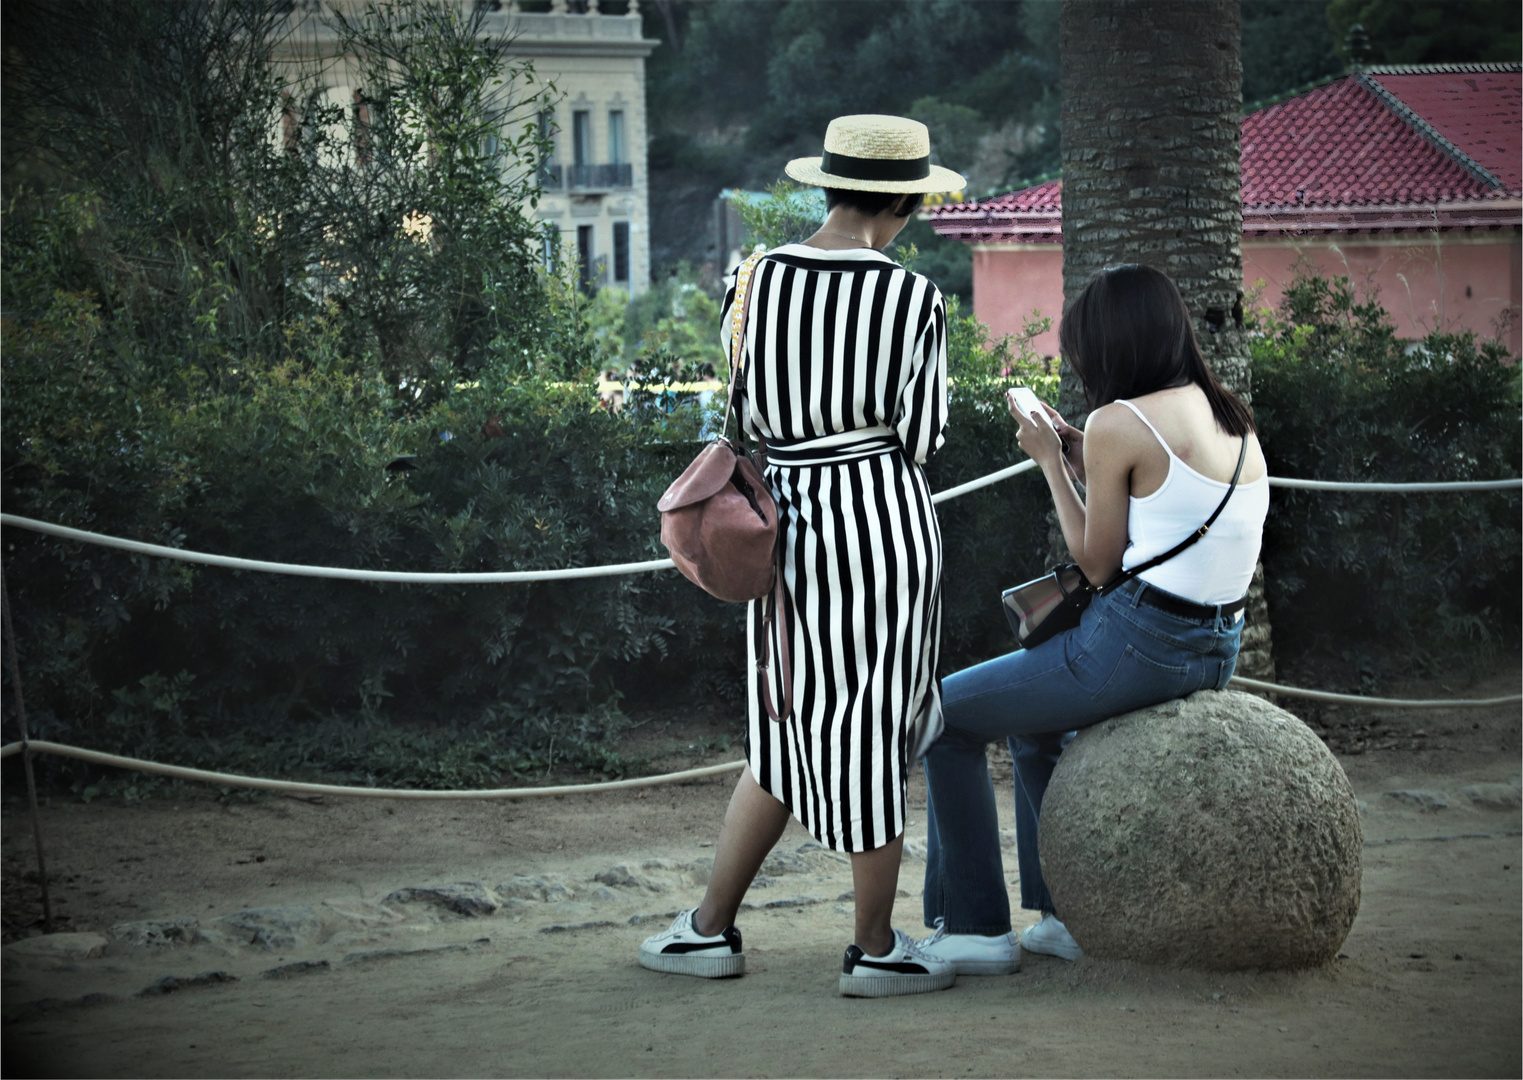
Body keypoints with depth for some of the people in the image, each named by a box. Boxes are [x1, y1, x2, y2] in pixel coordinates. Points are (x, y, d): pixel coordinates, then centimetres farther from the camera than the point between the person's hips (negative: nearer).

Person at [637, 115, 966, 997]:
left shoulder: (756, 280, 0)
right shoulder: (915, 299, -9)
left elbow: (741, 413, 5)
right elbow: (922, 440, -6)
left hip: (786, 518, 4)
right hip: (888, 514, -4)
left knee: (791, 731, 18)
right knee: (875, 726, 6)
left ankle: (712, 928, 20)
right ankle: (877, 949, 16)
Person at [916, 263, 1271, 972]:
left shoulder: (1118, 423, -14)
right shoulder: (1234, 421, 10)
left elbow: (1098, 564, -7)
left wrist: (1050, 462, 3)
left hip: (1139, 643, -9)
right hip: (1216, 650, 9)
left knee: (946, 717, 10)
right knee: (1032, 724, 33)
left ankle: (975, 927, 11)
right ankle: (1065, 915, 32)